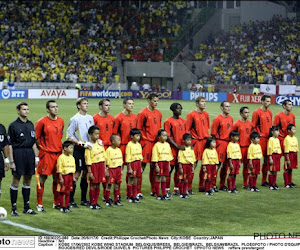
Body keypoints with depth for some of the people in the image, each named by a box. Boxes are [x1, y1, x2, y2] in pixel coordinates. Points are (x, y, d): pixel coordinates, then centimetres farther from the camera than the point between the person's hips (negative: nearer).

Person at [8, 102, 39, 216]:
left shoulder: (30, 125, 13)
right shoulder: (13, 125, -4)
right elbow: (10, 145, -6)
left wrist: (36, 157, 12)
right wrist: (11, 161, -11)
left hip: (30, 153, 5)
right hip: (18, 153, -5)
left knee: (28, 180, 9)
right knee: (16, 181, -1)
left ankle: (26, 207, 16)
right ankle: (14, 208, 5)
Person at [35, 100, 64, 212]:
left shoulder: (61, 121, 8)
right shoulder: (42, 122, -9)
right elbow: (36, 137, -4)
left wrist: (60, 147, 15)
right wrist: (43, 148, -3)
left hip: (58, 153, 5)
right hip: (46, 153, -5)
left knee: (57, 178, 10)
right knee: (42, 178, -2)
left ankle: (57, 203, 21)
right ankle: (39, 205, 4)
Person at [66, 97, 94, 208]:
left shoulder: (90, 118, 11)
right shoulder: (74, 119, -8)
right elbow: (69, 136, -10)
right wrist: (82, 143, -16)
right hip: (78, 149, -6)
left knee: (86, 173, 11)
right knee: (77, 174, -6)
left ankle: (83, 199, 20)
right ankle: (71, 200, 0)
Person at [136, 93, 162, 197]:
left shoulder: (158, 113, 13)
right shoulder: (143, 113, -7)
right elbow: (138, 129, -7)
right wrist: (144, 139, -11)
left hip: (156, 142, 6)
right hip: (146, 143, -6)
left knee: (154, 166, 11)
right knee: (142, 166, -6)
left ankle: (154, 190, 18)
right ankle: (138, 191, -3)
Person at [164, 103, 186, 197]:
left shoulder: (183, 121, 13)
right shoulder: (168, 121, -7)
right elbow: (168, 136, -11)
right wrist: (177, 146, -16)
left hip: (182, 148, 6)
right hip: (173, 148, -6)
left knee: (179, 168, 10)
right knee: (170, 168, -3)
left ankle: (176, 189, 18)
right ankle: (167, 190, 2)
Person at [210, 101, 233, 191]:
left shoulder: (231, 118, 12)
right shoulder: (217, 119, -9)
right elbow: (213, 133, -9)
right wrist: (218, 143, -9)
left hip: (229, 143, 7)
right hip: (220, 143, -7)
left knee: (225, 165, 11)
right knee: (218, 164, -7)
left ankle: (222, 185, 19)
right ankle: (213, 185, -3)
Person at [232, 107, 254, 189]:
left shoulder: (250, 124, 9)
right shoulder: (237, 124, -6)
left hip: (248, 147, 5)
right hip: (240, 147, -5)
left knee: (246, 165, 10)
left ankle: (245, 184, 18)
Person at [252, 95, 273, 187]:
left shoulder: (270, 113, 14)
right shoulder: (257, 112, -7)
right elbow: (253, 127, -7)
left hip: (268, 139, 7)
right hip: (261, 139, -7)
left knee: (266, 160, 10)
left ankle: (264, 181, 18)